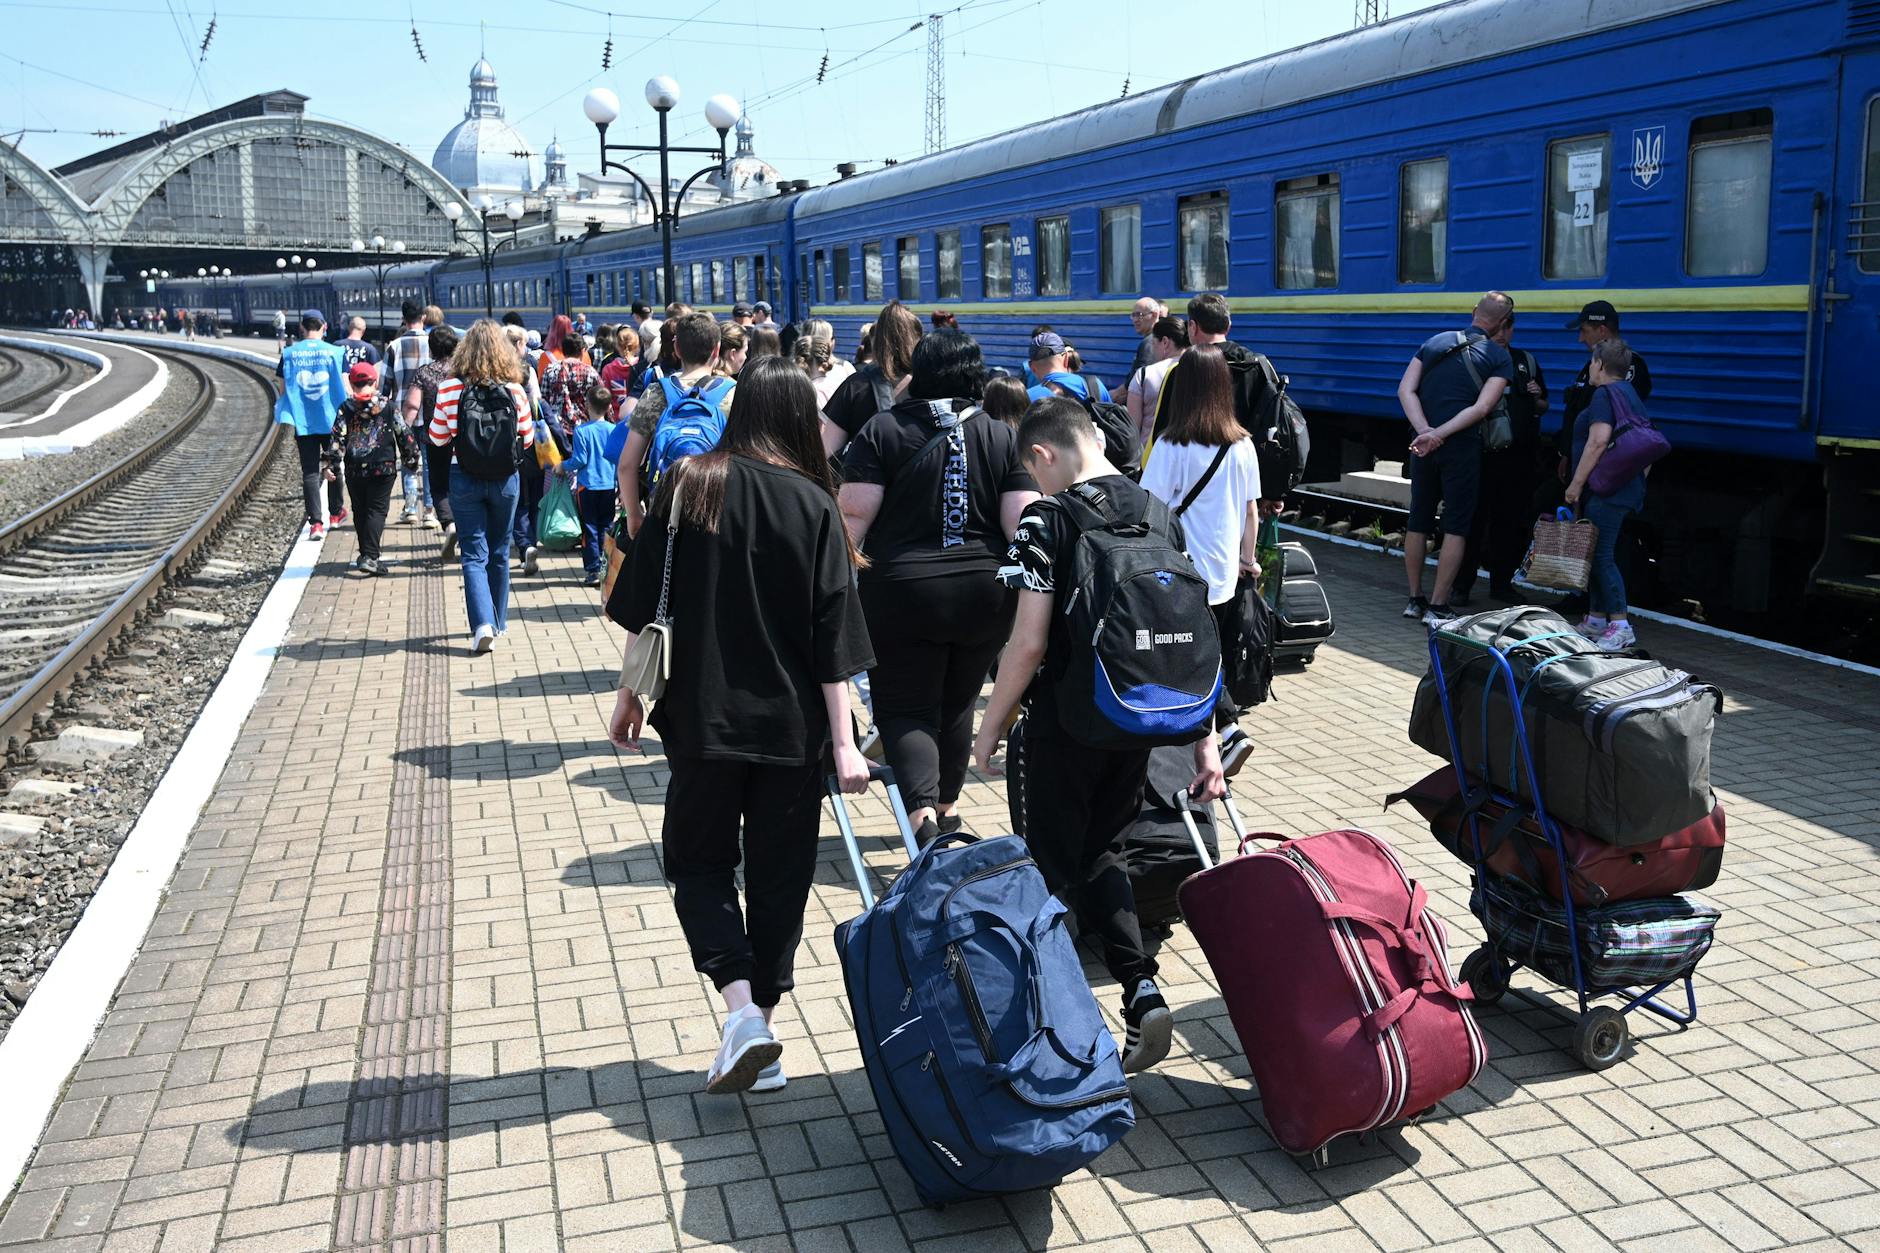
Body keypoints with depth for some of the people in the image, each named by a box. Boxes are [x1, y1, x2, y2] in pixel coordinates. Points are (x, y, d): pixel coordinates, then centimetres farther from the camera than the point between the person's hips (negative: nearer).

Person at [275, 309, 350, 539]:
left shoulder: (289, 353, -1)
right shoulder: (335, 352, -5)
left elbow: (283, 389, 2)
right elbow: (345, 388, -5)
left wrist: (289, 417, 12)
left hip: (302, 422, 0)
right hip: (331, 420, 0)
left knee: (310, 471, 2)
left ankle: (315, 523, -6)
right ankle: (335, 513, 32)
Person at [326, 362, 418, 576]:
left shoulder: (345, 409, 1)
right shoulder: (389, 407, 0)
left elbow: (338, 437, -7)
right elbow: (404, 435, 4)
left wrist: (332, 464, -7)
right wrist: (411, 461, 14)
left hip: (354, 470, 2)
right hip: (383, 468, -2)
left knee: (360, 511, 15)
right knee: (377, 510, -2)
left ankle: (366, 555, 21)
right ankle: (369, 556, -15)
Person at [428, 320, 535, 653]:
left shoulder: (450, 388, -11)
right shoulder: (515, 390, -9)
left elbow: (437, 438, -2)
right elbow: (527, 439, 1)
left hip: (464, 479, -1)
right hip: (505, 479, 1)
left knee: (474, 554, 3)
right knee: (499, 551, 16)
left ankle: (483, 624, -13)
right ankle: (498, 622, 27)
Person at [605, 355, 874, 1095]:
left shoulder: (688, 486, -4)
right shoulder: (813, 503, -5)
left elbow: (644, 605, -1)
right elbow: (833, 638, -7)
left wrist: (630, 694, 10)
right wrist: (844, 744, -5)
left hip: (703, 715, 0)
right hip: (792, 725, 0)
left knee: (699, 864, 15)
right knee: (779, 875, 13)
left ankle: (742, 1009, -4)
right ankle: (761, 1041, 20)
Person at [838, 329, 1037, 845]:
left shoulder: (882, 430, -4)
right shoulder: (1002, 437, 2)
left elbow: (854, 514, -10)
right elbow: (1022, 522, -5)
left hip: (901, 591, -3)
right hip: (985, 594, 3)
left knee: (905, 708, 4)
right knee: (957, 706, 20)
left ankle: (922, 810, -16)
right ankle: (948, 809, 33)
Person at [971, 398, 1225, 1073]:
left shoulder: (1046, 520, -14)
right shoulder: (1159, 514, 4)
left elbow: (1029, 643, -18)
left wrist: (990, 728, -5)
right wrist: (1204, 740, 9)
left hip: (1066, 722, -6)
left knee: (1056, 867, 11)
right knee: (1102, 852, 22)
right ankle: (1143, 991, 8)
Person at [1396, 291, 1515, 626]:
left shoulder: (1435, 342, 10)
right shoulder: (1499, 356, -1)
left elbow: (1406, 390, -1)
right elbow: (1482, 407, -15)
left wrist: (1425, 430, -11)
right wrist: (1439, 434, -17)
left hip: (1423, 444, 4)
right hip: (1462, 447, -4)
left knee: (1418, 522, 14)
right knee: (1456, 527, 2)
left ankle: (1415, 599, 21)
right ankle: (1437, 608, -1)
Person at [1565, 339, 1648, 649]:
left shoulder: (1605, 394, -11)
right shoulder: (1630, 393, 20)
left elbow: (1599, 441, -22)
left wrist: (1576, 484, -19)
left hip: (1606, 491, -10)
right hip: (1626, 489, 10)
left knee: (1602, 556, -11)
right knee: (1598, 554, 15)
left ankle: (1620, 627, -13)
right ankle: (1596, 620, 21)